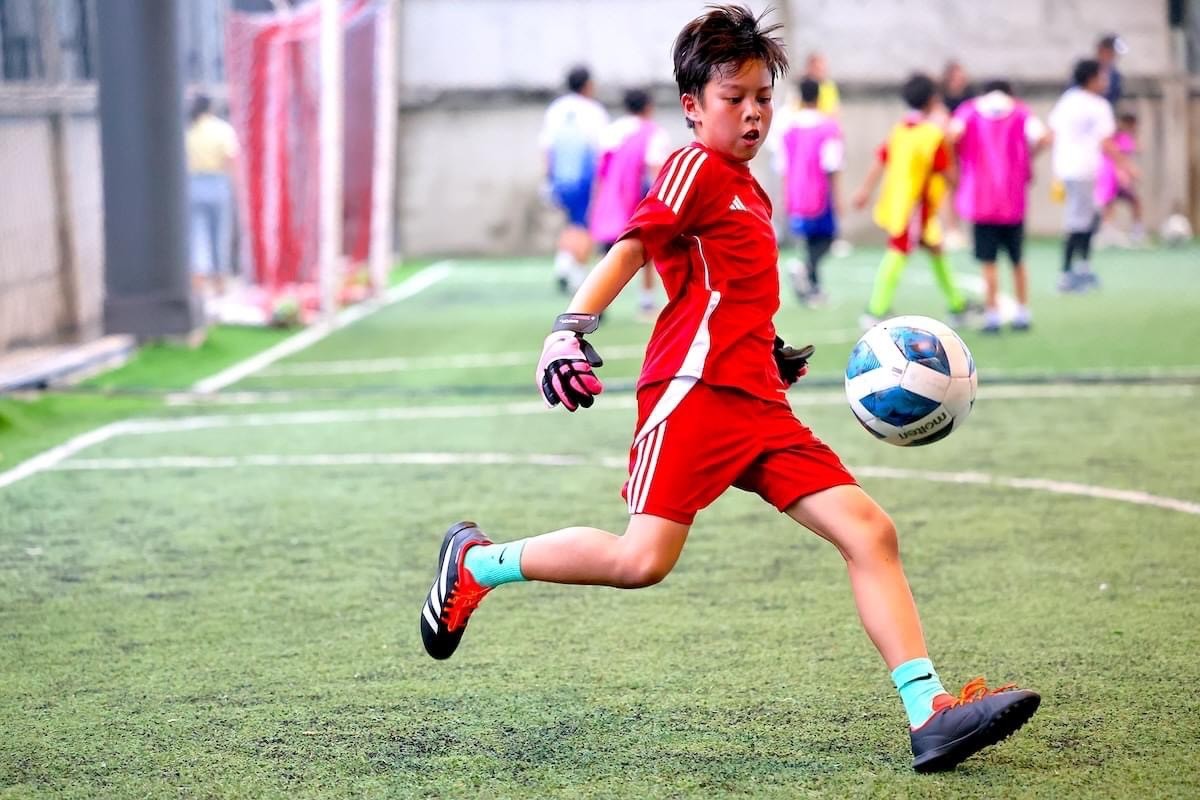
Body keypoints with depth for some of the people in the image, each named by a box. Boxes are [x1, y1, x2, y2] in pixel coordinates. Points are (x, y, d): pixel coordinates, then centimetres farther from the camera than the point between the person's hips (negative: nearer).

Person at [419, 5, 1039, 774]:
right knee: (644, 558, -16)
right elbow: (628, 252, -14)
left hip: (758, 403, 9)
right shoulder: (697, 167, -2)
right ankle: (476, 563, 6)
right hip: (696, 388, -9)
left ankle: (928, 713, -9)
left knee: (870, 531, -4)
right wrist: (572, 327, -26)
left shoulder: (750, 192, 24)